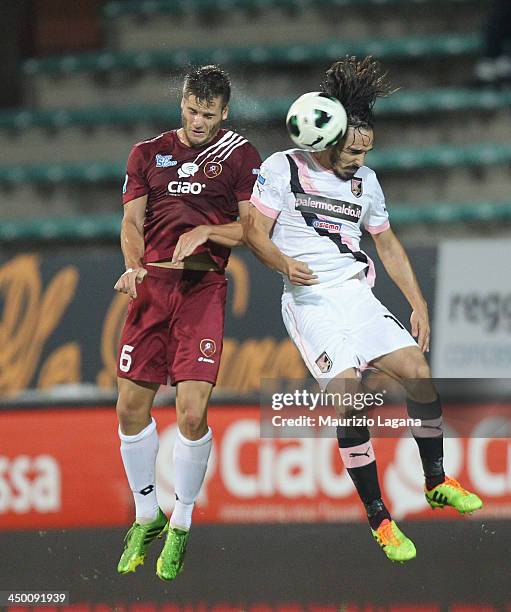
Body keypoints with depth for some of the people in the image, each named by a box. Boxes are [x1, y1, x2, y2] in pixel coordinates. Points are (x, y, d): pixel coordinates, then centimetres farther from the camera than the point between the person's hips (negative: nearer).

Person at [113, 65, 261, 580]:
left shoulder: (239, 156, 7)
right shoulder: (148, 154, 15)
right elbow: (132, 222, 10)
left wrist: (206, 232, -12)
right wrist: (133, 265, -9)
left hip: (204, 287, -3)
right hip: (151, 282, 3)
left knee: (192, 412, -13)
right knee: (131, 407, 2)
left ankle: (181, 524, 4)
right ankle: (146, 514, 21)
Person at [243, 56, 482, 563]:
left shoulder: (364, 180, 12)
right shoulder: (283, 168, -4)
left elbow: (388, 245, 20)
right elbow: (253, 229, -6)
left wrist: (418, 305, 15)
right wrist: (284, 263, -25)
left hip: (358, 295, 6)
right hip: (309, 299, -6)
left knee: (419, 370, -7)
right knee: (349, 393, -20)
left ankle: (436, 483, 12)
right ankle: (378, 518, -16)